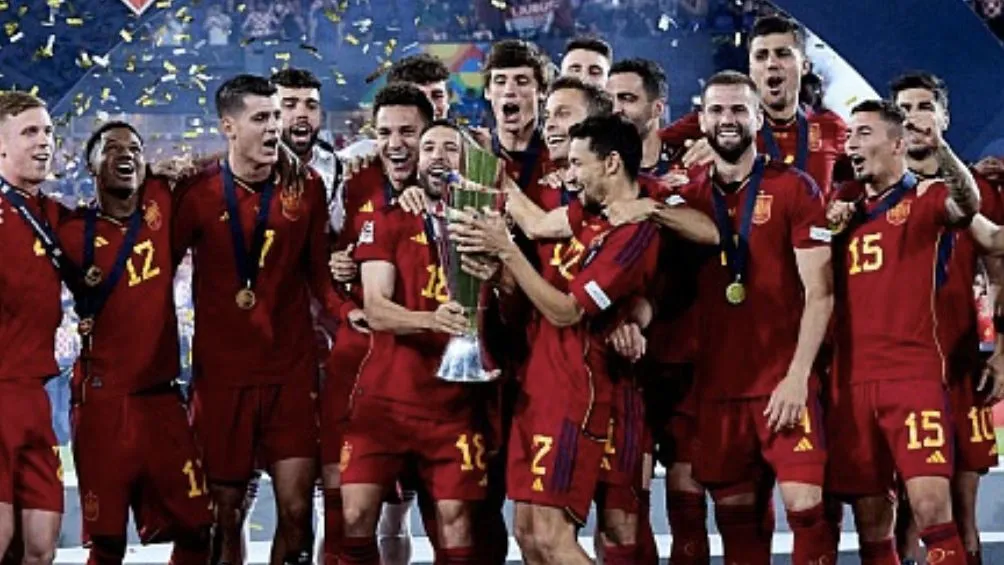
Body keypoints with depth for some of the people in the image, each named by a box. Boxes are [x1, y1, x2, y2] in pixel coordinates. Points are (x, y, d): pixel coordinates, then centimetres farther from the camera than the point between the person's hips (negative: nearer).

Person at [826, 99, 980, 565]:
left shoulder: (923, 197, 1)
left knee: (932, 508, -15)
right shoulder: (846, 207, 17)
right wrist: (829, 230, 2)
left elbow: (967, 204, -22)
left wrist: (939, 147, -40)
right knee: (870, 521, 6)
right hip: (851, 381, 5)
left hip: (912, 374, -5)